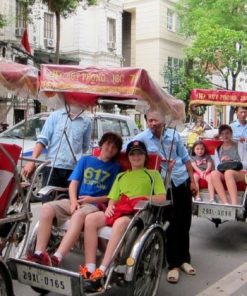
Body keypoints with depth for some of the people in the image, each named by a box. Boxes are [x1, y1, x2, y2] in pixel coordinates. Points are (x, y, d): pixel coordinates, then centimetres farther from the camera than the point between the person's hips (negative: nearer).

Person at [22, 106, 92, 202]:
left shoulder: (86, 121, 6)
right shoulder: (55, 116, 4)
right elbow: (42, 140, 0)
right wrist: (32, 161, -8)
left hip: (74, 169, 1)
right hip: (52, 166, -1)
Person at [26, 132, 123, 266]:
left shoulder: (116, 168, 12)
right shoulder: (85, 160, 20)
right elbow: (74, 182, 10)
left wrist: (93, 199, -8)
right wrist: (73, 201, -7)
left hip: (96, 205, -3)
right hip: (76, 201, 4)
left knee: (79, 215, -38)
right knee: (46, 208, -23)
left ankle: (56, 258, -46)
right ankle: (39, 254, -28)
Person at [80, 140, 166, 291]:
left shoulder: (153, 174, 19)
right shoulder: (121, 176, 30)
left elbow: (162, 197, 5)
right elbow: (113, 198, 20)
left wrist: (144, 197, -9)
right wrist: (109, 207, -2)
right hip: (118, 211, 5)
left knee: (120, 223, -39)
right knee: (91, 219, -24)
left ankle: (102, 272, -41)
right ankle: (89, 269, -27)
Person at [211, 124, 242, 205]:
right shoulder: (218, 149, 18)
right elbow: (217, 166, 11)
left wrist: (230, 161, -12)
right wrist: (222, 163, -11)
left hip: (238, 173, -3)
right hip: (223, 173, 3)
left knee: (228, 172, -38)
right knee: (214, 173, -32)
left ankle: (234, 205, -48)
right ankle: (226, 203, -42)